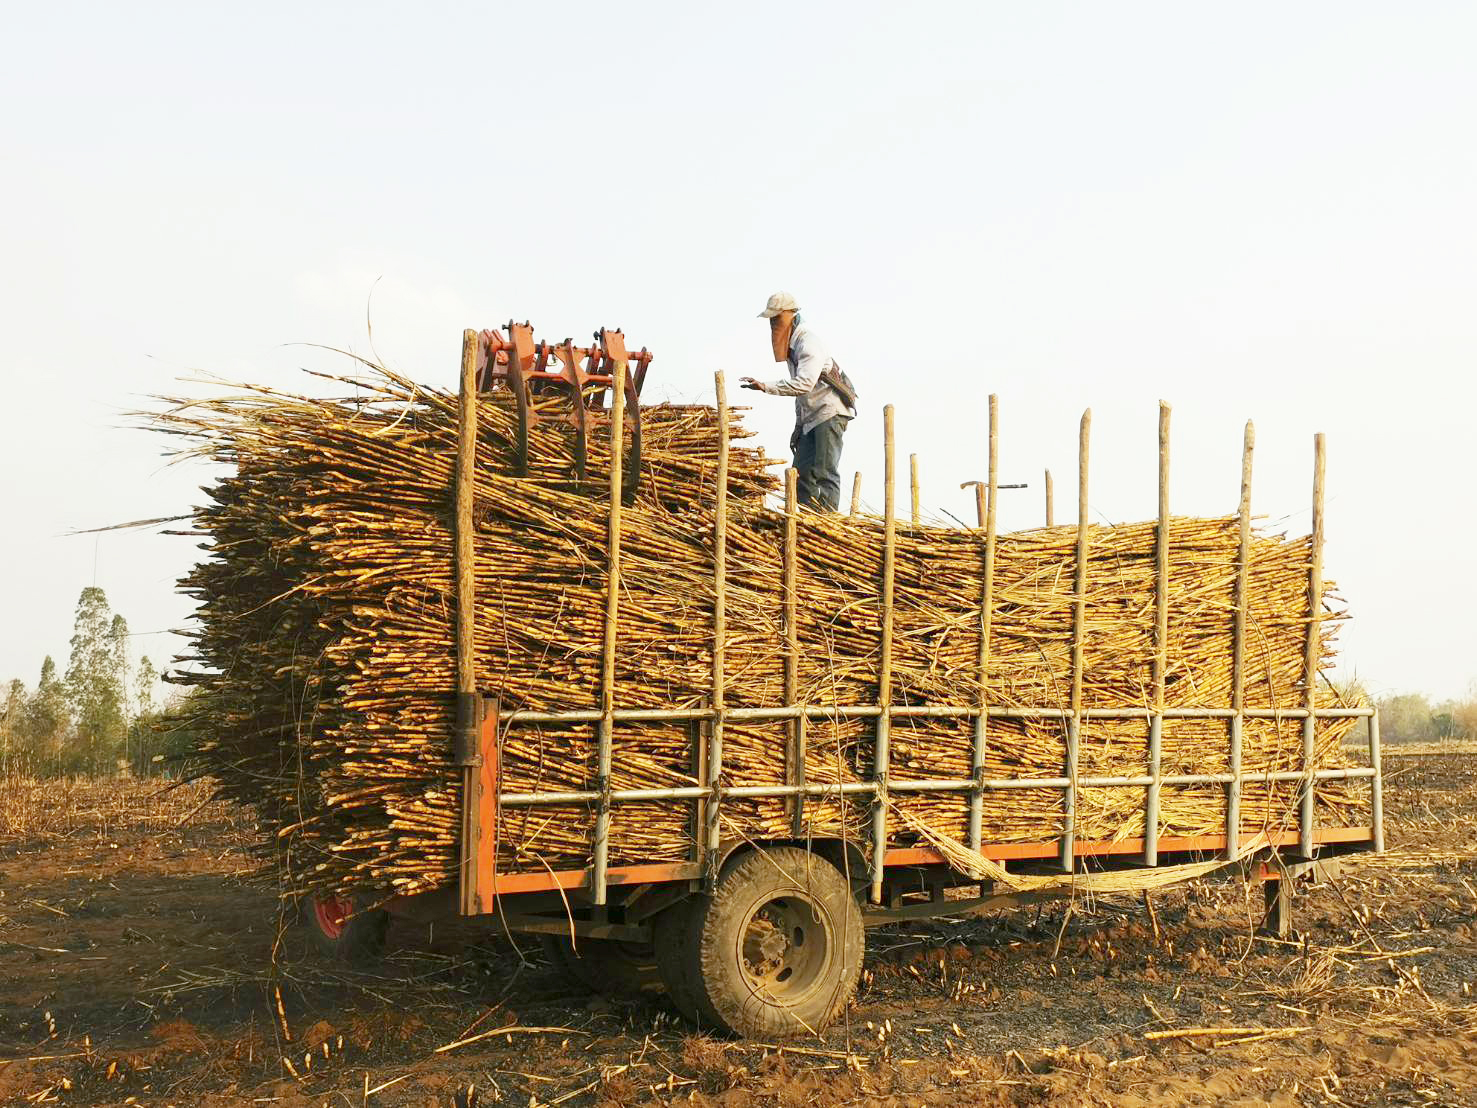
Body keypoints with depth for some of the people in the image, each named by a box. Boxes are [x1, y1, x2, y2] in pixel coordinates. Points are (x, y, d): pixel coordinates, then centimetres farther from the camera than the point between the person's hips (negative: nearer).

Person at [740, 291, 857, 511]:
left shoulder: (809, 344, -16)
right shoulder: (793, 343, 16)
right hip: (811, 416, 10)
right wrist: (798, 425, 20)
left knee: (825, 472, -14)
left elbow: (803, 383, -29)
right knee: (802, 472, 7)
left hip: (830, 413, -10)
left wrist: (766, 386, -31)